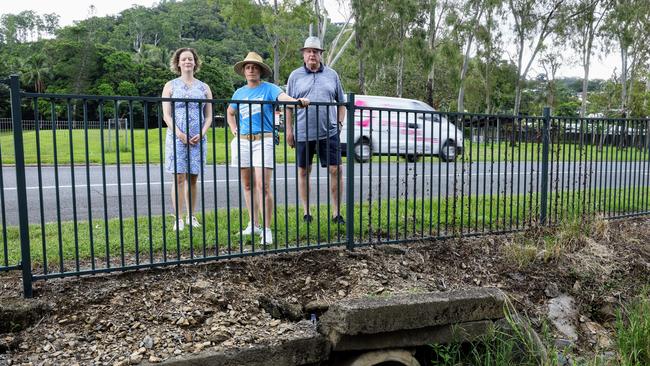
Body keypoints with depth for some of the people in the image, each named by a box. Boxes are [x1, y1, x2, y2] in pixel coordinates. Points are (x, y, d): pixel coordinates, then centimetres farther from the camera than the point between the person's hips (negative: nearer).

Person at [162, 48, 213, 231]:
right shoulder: (170, 86, 8)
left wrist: (202, 134, -7)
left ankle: (191, 216, 14)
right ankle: (178, 218, -2)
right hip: (176, 137, -2)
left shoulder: (204, 87, 14)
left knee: (192, 178, 5)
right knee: (179, 177, -6)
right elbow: (166, 115, 0)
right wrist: (180, 134, -13)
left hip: (198, 139, 2)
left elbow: (209, 116, 10)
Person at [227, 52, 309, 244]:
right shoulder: (239, 93, 15)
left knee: (263, 185, -13)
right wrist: (233, 128, 14)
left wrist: (297, 101, -44)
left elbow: (283, 97, -22)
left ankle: (266, 229, -6)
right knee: (248, 185, 10)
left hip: (263, 141, -5)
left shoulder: (269, 89, -1)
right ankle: (253, 224, 22)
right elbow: (230, 112, 32)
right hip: (242, 141, 6)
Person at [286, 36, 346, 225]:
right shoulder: (295, 75, 6)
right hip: (303, 133, 0)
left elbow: (341, 102, 14)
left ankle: (336, 212, 8)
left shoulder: (332, 75, 9)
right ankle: (306, 211, 21)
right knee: (303, 172, 8)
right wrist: (289, 129, 0)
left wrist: (340, 123, 2)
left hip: (329, 132, 0)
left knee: (335, 170, -3)